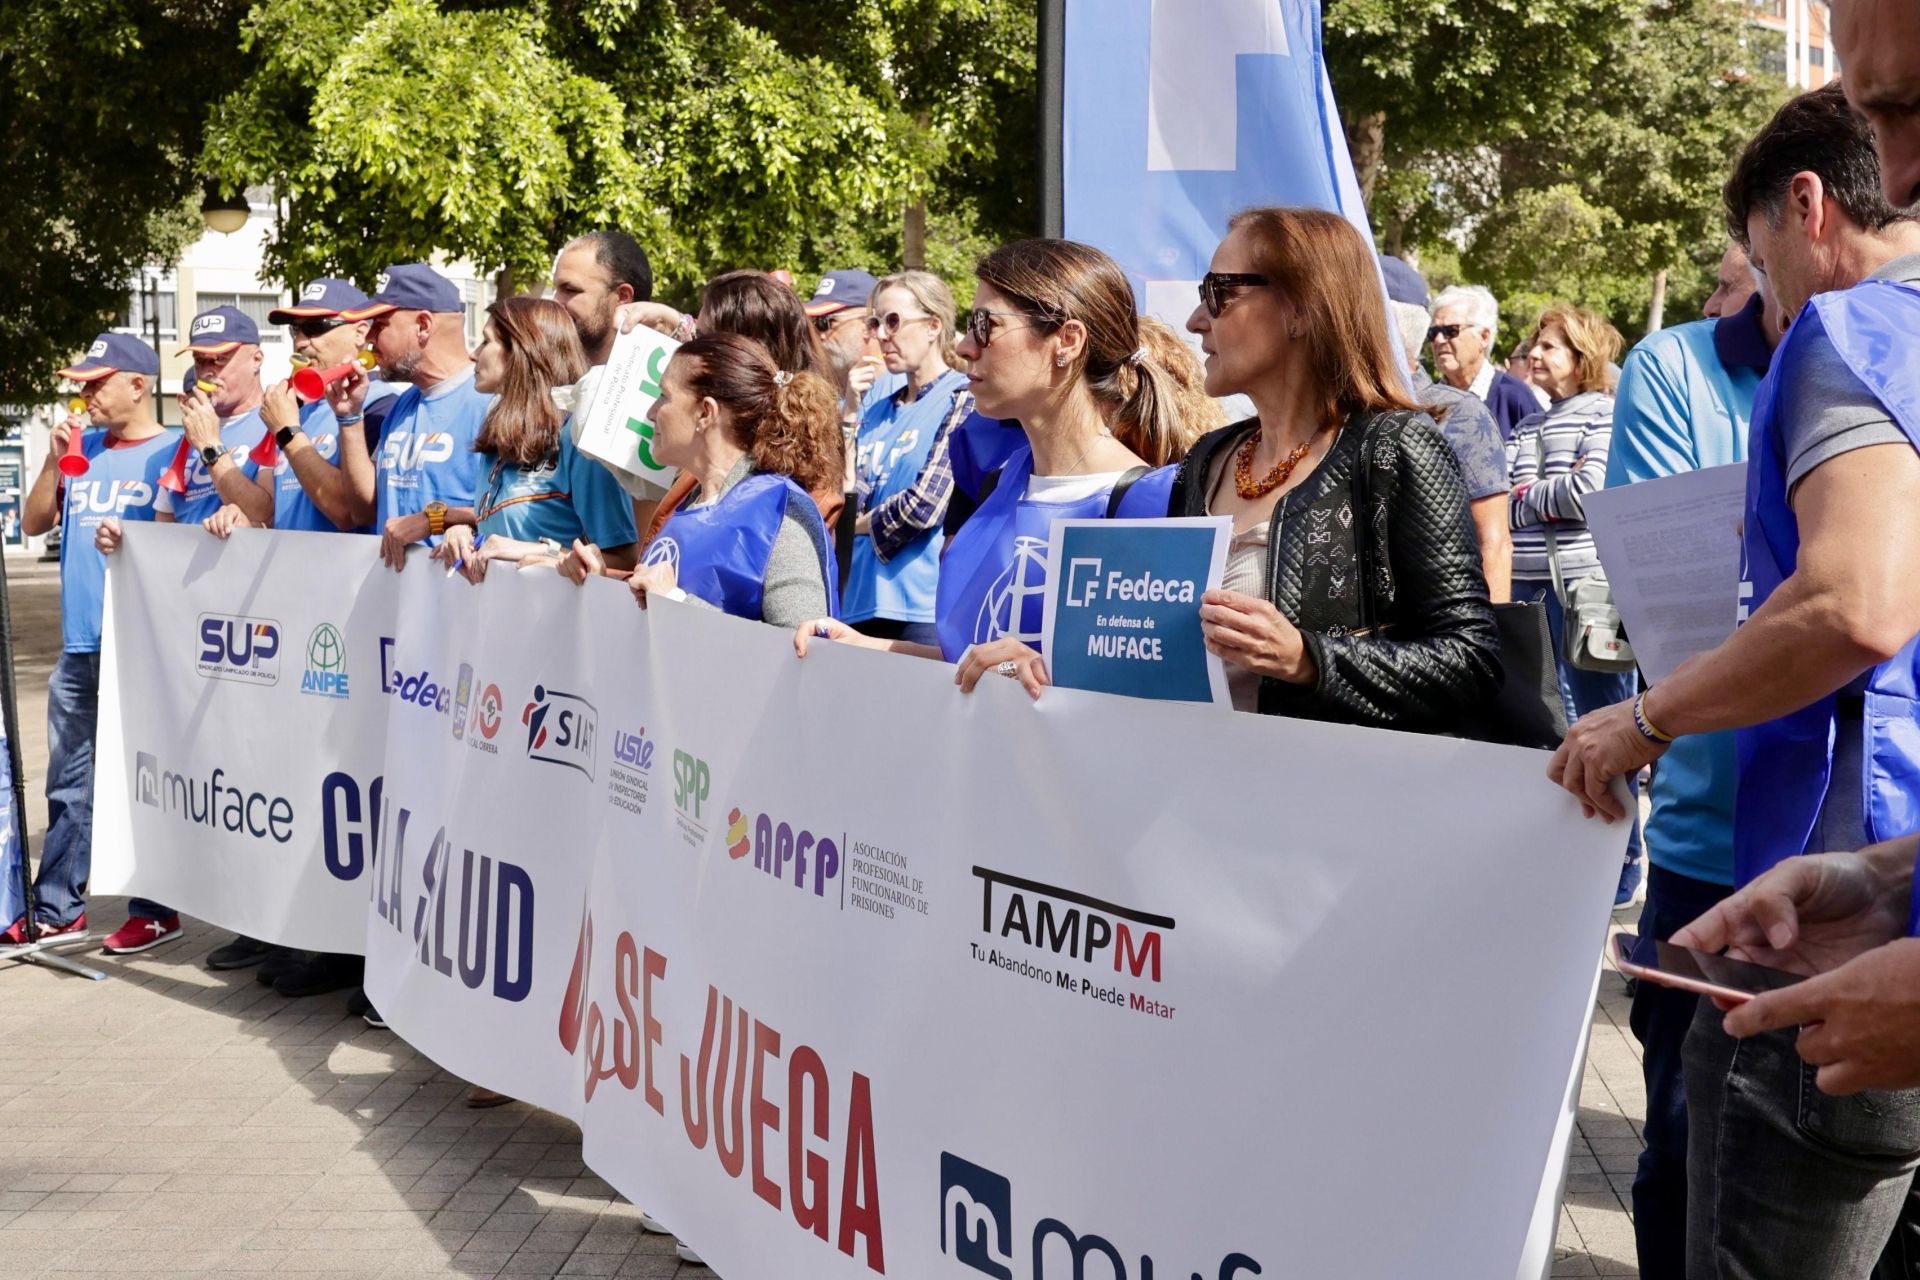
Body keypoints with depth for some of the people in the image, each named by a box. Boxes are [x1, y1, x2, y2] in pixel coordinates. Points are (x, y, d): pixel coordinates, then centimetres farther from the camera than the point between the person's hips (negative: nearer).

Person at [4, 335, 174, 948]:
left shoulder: (172, 453, -5)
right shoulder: (82, 448, 12)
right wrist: (54, 462, 1)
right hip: (79, 646, 6)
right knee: (69, 782, 11)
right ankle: (57, 908, 18)